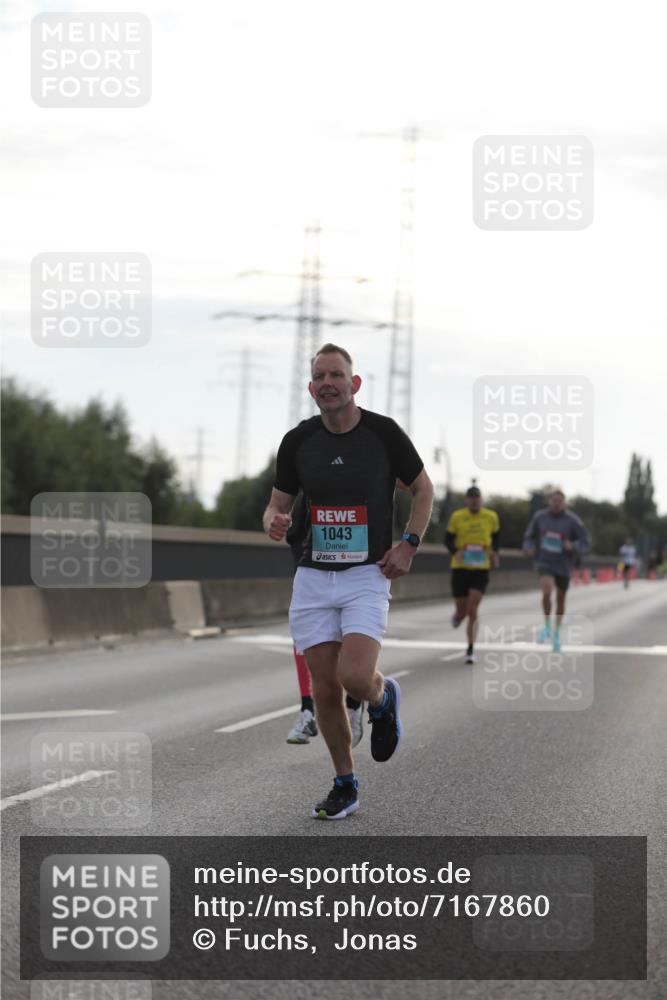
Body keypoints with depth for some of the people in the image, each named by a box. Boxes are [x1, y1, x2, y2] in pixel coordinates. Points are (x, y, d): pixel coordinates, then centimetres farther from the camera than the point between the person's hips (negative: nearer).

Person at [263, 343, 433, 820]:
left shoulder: (383, 432, -6)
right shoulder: (297, 441, 2)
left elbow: (423, 488, 7)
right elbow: (278, 503, 11)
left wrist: (409, 545, -5)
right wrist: (274, 522, -13)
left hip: (368, 574, -3)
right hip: (313, 577, 3)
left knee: (355, 676, -20)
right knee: (324, 687, 1)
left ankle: (384, 699, 16)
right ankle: (345, 785, 18)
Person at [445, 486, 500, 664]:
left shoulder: (491, 517, 2)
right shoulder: (457, 517, -3)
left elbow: (496, 536, 19)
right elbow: (448, 539, 3)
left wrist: (495, 553, 3)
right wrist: (455, 552, -17)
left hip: (481, 569, 0)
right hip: (460, 568, 0)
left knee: (473, 611, -13)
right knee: (462, 611, 5)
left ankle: (470, 650, -5)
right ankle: (457, 615, 46)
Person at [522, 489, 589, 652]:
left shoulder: (572, 520, -10)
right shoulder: (539, 516, -3)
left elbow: (584, 542, -3)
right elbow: (529, 536, 11)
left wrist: (572, 546, -24)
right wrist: (528, 547, -9)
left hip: (563, 565, 1)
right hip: (544, 563, -1)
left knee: (560, 599, 14)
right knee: (547, 591, -26)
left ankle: (556, 633, 37)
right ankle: (547, 627, -7)